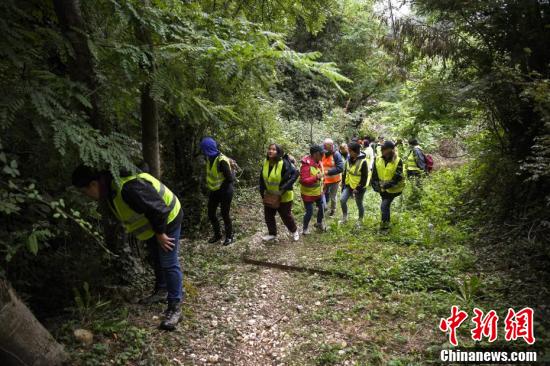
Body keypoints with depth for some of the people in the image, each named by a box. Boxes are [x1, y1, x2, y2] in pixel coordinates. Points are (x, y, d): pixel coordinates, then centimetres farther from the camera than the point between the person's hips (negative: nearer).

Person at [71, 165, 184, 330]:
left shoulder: (128, 188, -39)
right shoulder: (110, 186, -4)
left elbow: (158, 209, -34)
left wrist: (160, 233, -21)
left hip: (167, 217, -10)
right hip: (153, 220, 10)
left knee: (168, 263, -8)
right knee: (156, 259, 23)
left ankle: (175, 307, 0)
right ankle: (161, 291, 42)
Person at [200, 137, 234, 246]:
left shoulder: (222, 161, -26)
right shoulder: (209, 158, 0)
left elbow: (230, 178, -23)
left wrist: (221, 186, -10)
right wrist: (209, 185, 5)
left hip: (224, 192, -8)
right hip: (213, 191, 8)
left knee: (225, 214, 4)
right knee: (211, 214, 12)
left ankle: (229, 236, 23)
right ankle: (217, 235, 31)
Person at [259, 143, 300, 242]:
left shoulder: (284, 163, -24)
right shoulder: (265, 162, -5)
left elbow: (295, 173, -25)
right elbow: (262, 177, 7)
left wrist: (285, 187, -29)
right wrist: (262, 191, 4)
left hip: (283, 196, -6)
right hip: (269, 195, 6)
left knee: (286, 215, 9)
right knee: (268, 215, 12)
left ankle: (294, 231, 35)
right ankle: (272, 234, 33)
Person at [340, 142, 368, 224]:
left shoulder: (363, 161, -21)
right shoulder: (349, 159, 0)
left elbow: (364, 178, -18)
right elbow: (345, 172, 11)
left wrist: (358, 188, -19)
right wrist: (343, 183, 7)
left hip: (359, 187, -6)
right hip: (349, 185, 6)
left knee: (359, 204, 10)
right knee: (342, 200, -8)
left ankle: (360, 220, 32)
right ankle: (344, 218, 11)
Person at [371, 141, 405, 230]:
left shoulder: (398, 161, -15)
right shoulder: (378, 160, -3)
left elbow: (397, 177, -19)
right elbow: (374, 174, 4)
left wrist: (388, 184, -27)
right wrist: (375, 184, -5)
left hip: (393, 189, -5)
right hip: (382, 188, 5)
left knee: (384, 206, -12)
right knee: (386, 205, 20)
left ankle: (384, 224, 4)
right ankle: (387, 222, 40)